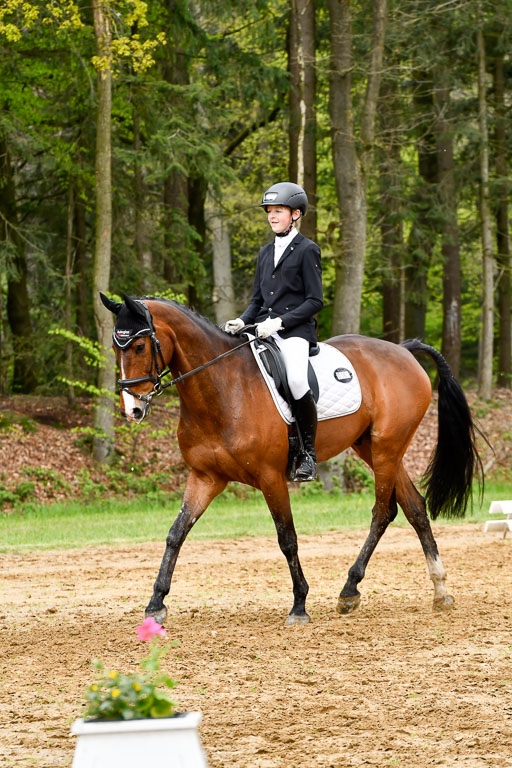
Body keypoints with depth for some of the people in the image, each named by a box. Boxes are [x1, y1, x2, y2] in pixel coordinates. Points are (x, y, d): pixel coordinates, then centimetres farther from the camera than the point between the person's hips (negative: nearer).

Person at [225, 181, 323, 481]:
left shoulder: (307, 250, 0)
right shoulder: (266, 252, 21)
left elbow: (315, 301, -6)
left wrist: (280, 322, -17)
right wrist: (242, 321, 2)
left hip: (295, 330, -7)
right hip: (263, 329, 7)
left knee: (297, 381, -32)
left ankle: (309, 453, -15)